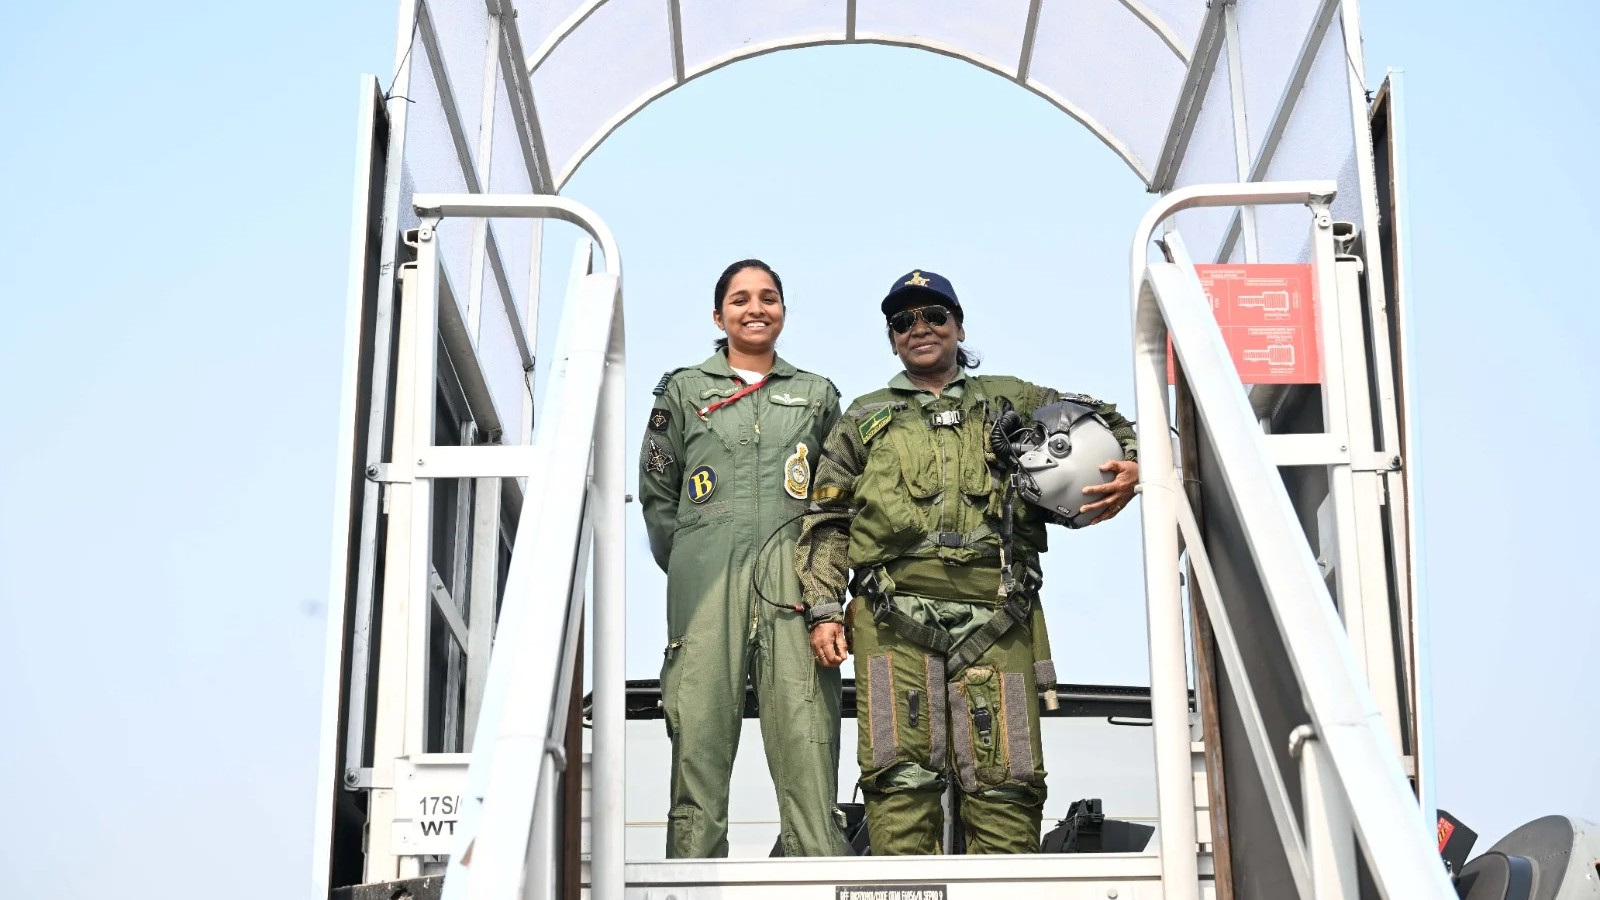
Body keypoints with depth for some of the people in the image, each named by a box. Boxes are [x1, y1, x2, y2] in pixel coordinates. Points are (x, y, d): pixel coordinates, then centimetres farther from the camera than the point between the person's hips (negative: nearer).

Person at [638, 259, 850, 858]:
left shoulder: (817, 395, 19)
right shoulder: (684, 391, 16)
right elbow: (656, 493, 16)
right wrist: (691, 567, 9)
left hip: (794, 589, 1)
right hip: (707, 588, 0)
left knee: (808, 758, -8)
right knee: (699, 760, -6)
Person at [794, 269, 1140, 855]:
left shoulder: (1010, 401, 23)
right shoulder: (864, 419, 23)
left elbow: (1106, 423, 27)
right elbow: (826, 521, 17)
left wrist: (1132, 468, 4)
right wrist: (824, 610, 5)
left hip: (996, 617, 0)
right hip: (893, 620, 0)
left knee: (1003, 784, -5)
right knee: (901, 777, -9)